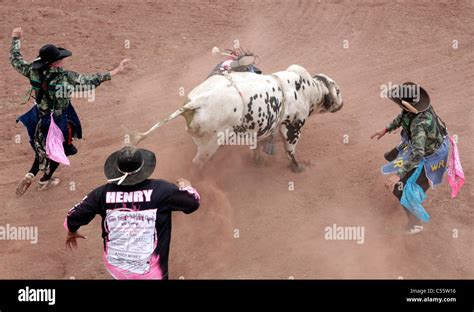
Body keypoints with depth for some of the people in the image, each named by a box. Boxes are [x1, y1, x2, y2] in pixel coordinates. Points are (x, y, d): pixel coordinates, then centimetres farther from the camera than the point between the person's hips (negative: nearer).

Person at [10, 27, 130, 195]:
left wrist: (15, 39, 15)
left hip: (39, 119, 5)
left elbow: (15, 60, 1)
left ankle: (30, 175, 21)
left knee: (43, 148, 30)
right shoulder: (66, 76, -30)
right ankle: (45, 180, 38)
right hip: (59, 121, -4)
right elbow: (91, 81, -31)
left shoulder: (34, 71, -16)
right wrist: (116, 71, -30)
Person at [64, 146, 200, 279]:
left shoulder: (103, 193, -12)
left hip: (115, 268, 2)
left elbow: (74, 216, 0)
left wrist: (72, 232, 23)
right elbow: (193, 202, -5)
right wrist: (185, 187, 18)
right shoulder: (160, 190, -18)